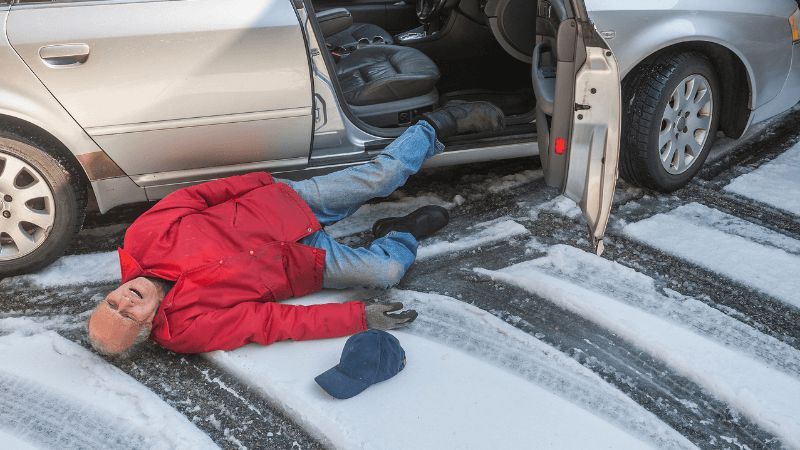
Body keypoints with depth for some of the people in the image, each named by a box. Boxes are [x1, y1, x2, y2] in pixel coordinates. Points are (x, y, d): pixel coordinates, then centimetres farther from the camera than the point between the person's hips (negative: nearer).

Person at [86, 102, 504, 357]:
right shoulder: (189, 329, -22)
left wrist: (259, 180, -4)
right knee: (387, 270, -16)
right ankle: (403, 235, 20)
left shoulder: (142, 238, -17)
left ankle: (439, 125, 18)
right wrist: (359, 317, -21)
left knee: (382, 174, -8)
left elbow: (195, 195, -3)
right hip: (302, 262, -2)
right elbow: (275, 322, -23)